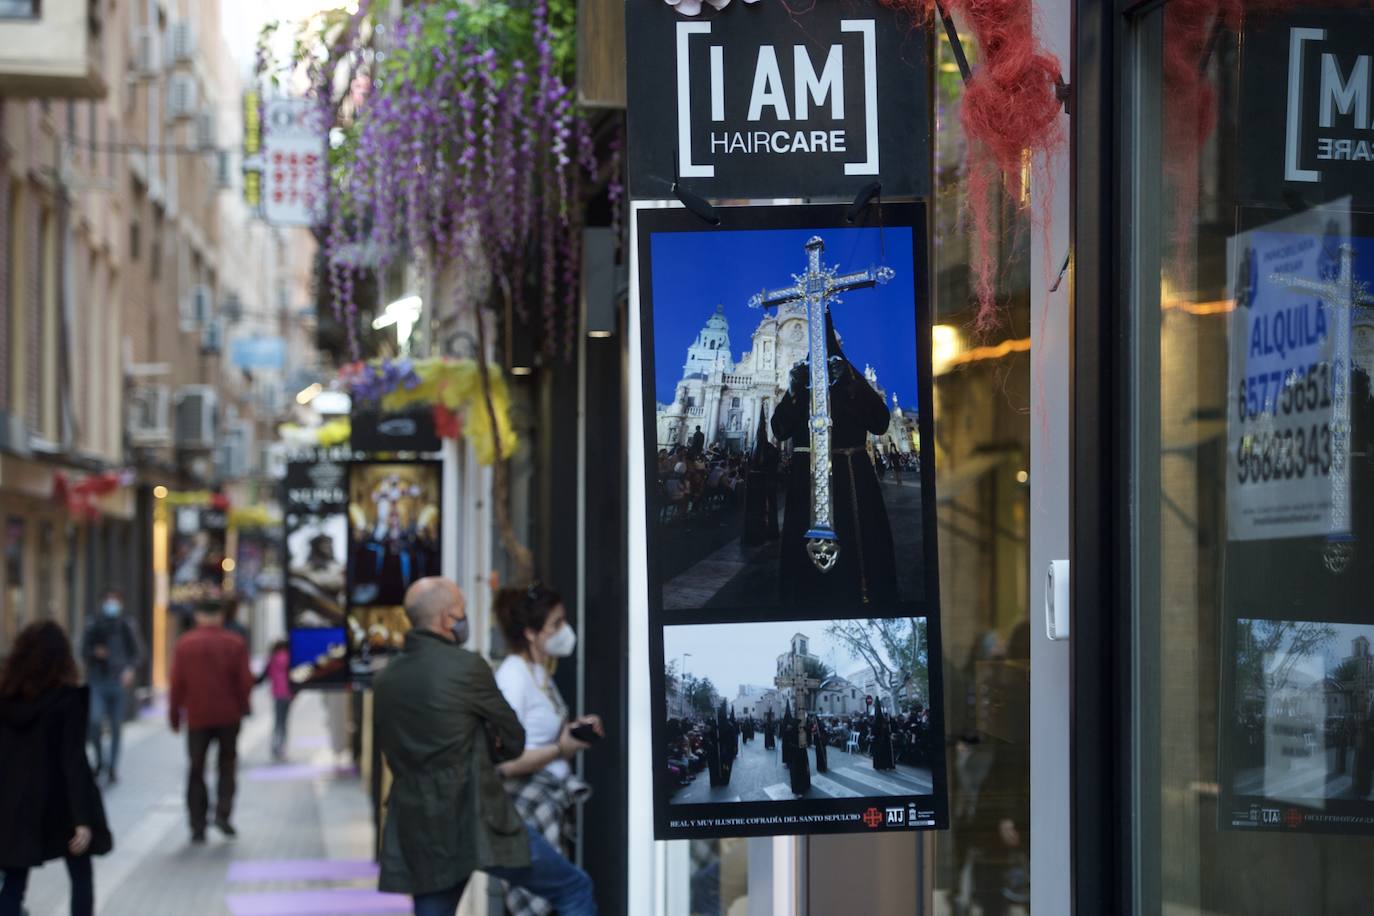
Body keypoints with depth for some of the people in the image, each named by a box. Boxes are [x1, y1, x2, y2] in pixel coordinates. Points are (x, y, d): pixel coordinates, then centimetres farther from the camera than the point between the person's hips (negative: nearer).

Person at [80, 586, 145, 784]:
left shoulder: (128, 627, 5)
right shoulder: (93, 625, 5)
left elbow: (138, 653, 7)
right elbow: (84, 651, 9)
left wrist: (131, 669, -11)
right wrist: (95, 653, -13)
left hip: (119, 681, 0)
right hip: (97, 681, 0)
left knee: (116, 727, 3)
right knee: (95, 720, -16)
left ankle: (112, 768, 12)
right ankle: (100, 758, 8)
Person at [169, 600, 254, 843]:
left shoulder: (184, 644, -2)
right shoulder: (235, 644, -2)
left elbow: (177, 683, -4)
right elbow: (245, 681, -3)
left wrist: (174, 715, 4)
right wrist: (242, 707, 12)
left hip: (197, 717, 0)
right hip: (228, 716, 0)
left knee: (196, 770, 7)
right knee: (227, 763, 14)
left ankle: (198, 827, 2)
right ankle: (223, 813, -4)